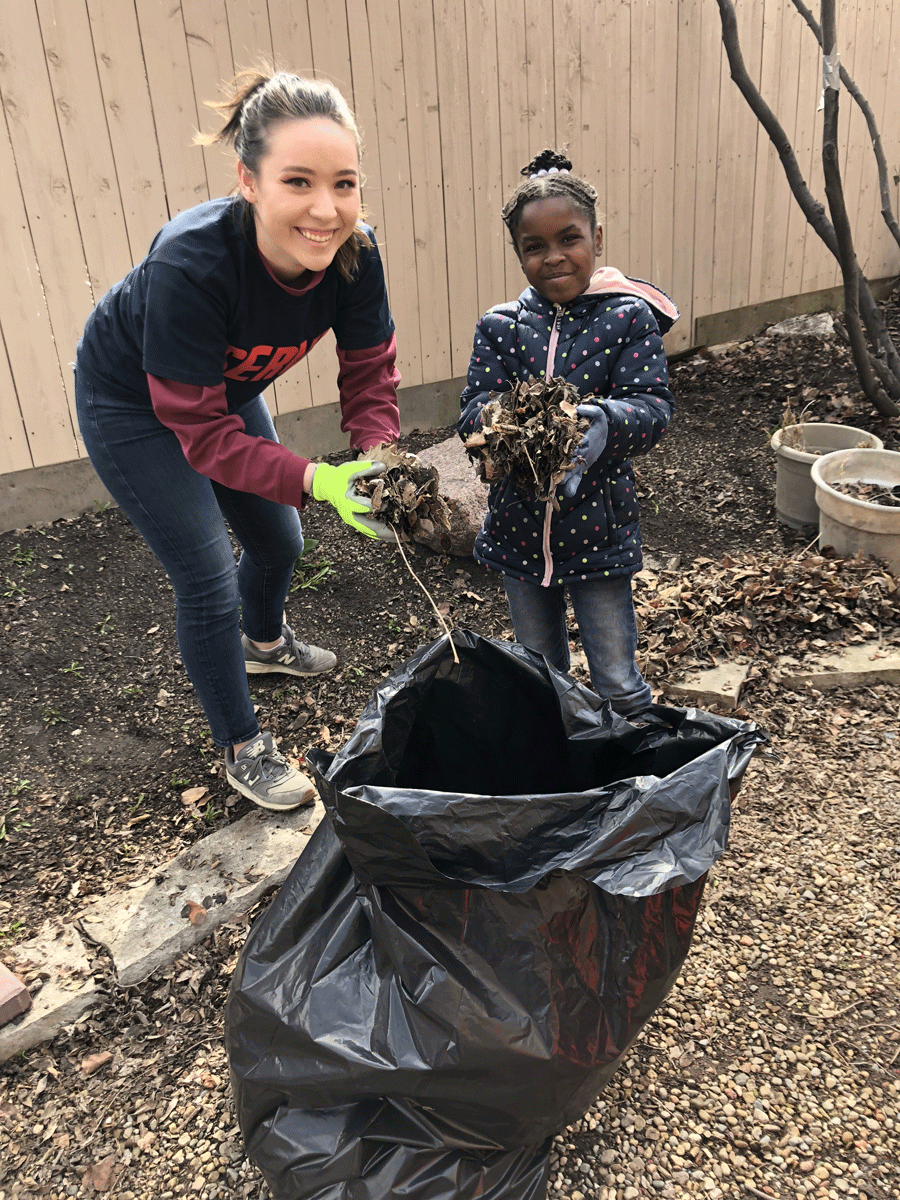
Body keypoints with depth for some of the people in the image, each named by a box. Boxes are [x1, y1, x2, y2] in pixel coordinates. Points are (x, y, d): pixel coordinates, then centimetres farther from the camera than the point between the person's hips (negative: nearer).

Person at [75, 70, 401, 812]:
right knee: (208, 581, -4)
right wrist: (317, 481, -47)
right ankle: (242, 751, 19)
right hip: (134, 405, -6)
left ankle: (264, 643, 55)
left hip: (229, 390, 6)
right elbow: (201, 432, -35)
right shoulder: (190, 265, -41)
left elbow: (369, 370, -14)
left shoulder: (353, 255, -26)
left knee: (278, 539, 20)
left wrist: (375, 457, -34)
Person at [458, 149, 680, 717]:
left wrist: (602, 423, -39)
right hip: (520, 531, 3)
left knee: (619, 687, 4)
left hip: (598, 530, -3)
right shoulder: (500, 326, -1)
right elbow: (474, 408, -9)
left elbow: (653, 405, -16)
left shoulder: (629, 318, -7)